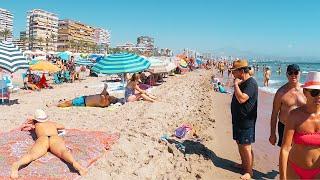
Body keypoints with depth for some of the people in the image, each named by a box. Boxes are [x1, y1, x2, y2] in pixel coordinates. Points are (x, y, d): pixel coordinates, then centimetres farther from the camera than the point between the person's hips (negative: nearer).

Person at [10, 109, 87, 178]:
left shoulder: (35, 125, 38)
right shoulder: (53, 123, 40)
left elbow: (22, 128, 58)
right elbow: (63, 127, 62)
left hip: (42, 139, 1)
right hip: (56, 138, 0)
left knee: (31, 155, -25)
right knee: (64, 152, -30)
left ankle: (16, 164, -57)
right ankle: (75, 163, -60)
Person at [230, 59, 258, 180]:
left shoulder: (251, 83, -19)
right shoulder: (241, 82, 10)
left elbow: (241, 99, -32)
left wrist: (236, 84, -23)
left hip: (246, 121, -10)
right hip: (238, 119, 10)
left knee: (246, 147, 0)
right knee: (239, 144, 20)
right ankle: (244, 164, 37)